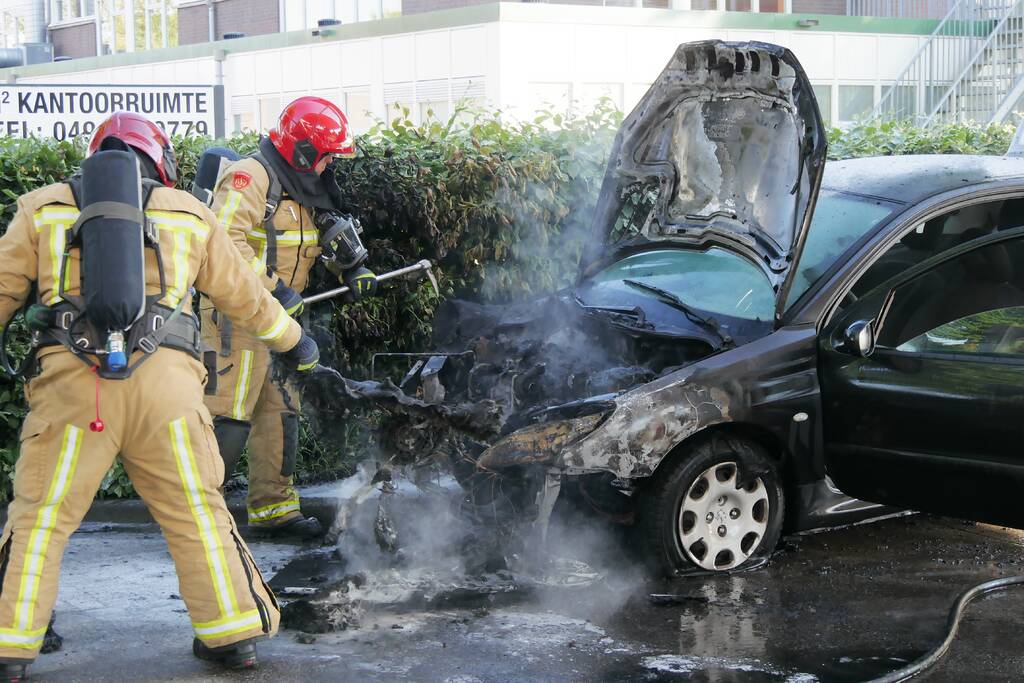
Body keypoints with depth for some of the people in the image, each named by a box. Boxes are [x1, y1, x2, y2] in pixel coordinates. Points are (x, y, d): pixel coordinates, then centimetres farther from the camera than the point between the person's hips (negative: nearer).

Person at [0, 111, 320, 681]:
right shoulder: (188, 212, 19)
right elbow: (244, 295, 27)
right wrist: (294, 340, 42)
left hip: (71, 378, -1)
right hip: (166, 379, 1)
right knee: (197, 513, 11)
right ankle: (235, 633, 15)